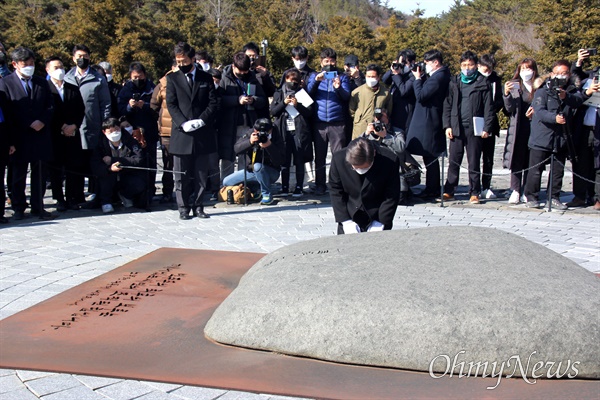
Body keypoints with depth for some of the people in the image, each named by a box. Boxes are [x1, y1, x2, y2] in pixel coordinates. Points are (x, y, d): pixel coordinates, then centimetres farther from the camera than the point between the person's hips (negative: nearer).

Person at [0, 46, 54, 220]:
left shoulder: (42, 83, 12)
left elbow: (50, 106, 11)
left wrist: (42, 121, -10)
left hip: (40, 136, 3)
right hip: (18, 139, -3)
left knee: (39, 174, 6)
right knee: (18, 175, 6)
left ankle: (38, 207, 15)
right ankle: (18, 208, 18)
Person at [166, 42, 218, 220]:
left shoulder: (206, 78, 10)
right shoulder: (172, 78, 8)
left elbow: (213, 103, 5)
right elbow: (171, 104, 1)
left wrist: (201, 120, -10)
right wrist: (183, 123, -13)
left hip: (202, 133, 1)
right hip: (181, 133, -1)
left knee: (201, 174, 5)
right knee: (181, 175, 1)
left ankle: (198, 206, 13)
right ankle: (183, 208, 8)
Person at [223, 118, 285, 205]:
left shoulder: (276, 138, -18)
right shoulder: (250, 134, -10)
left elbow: (279, 161, -26)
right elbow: (237, 149, -20)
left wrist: (269, 146, -38)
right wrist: (250, 142, -36)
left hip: (270, 172, -5)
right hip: (250, 171, 5)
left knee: (258, 166, -39)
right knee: (226, 182, 3)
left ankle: (267, 194, -21)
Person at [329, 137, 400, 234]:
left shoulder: (390, 160, -20)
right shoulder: (338, 158, -16)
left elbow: (391, 197, -10)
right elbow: (335, 191, -6)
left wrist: (380, 223, -12)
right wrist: (346, 221, -10)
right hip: (349, 218, 1)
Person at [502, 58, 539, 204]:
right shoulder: (514, 85, 3)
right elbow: (509, 108, -1)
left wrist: (536, 111, -13)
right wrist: (506, 94, -17)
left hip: (534, 127, 0)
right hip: (517, 128, 0)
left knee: (530, 161, 4)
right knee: (517, 160, 0)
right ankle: (515, 191, 4)